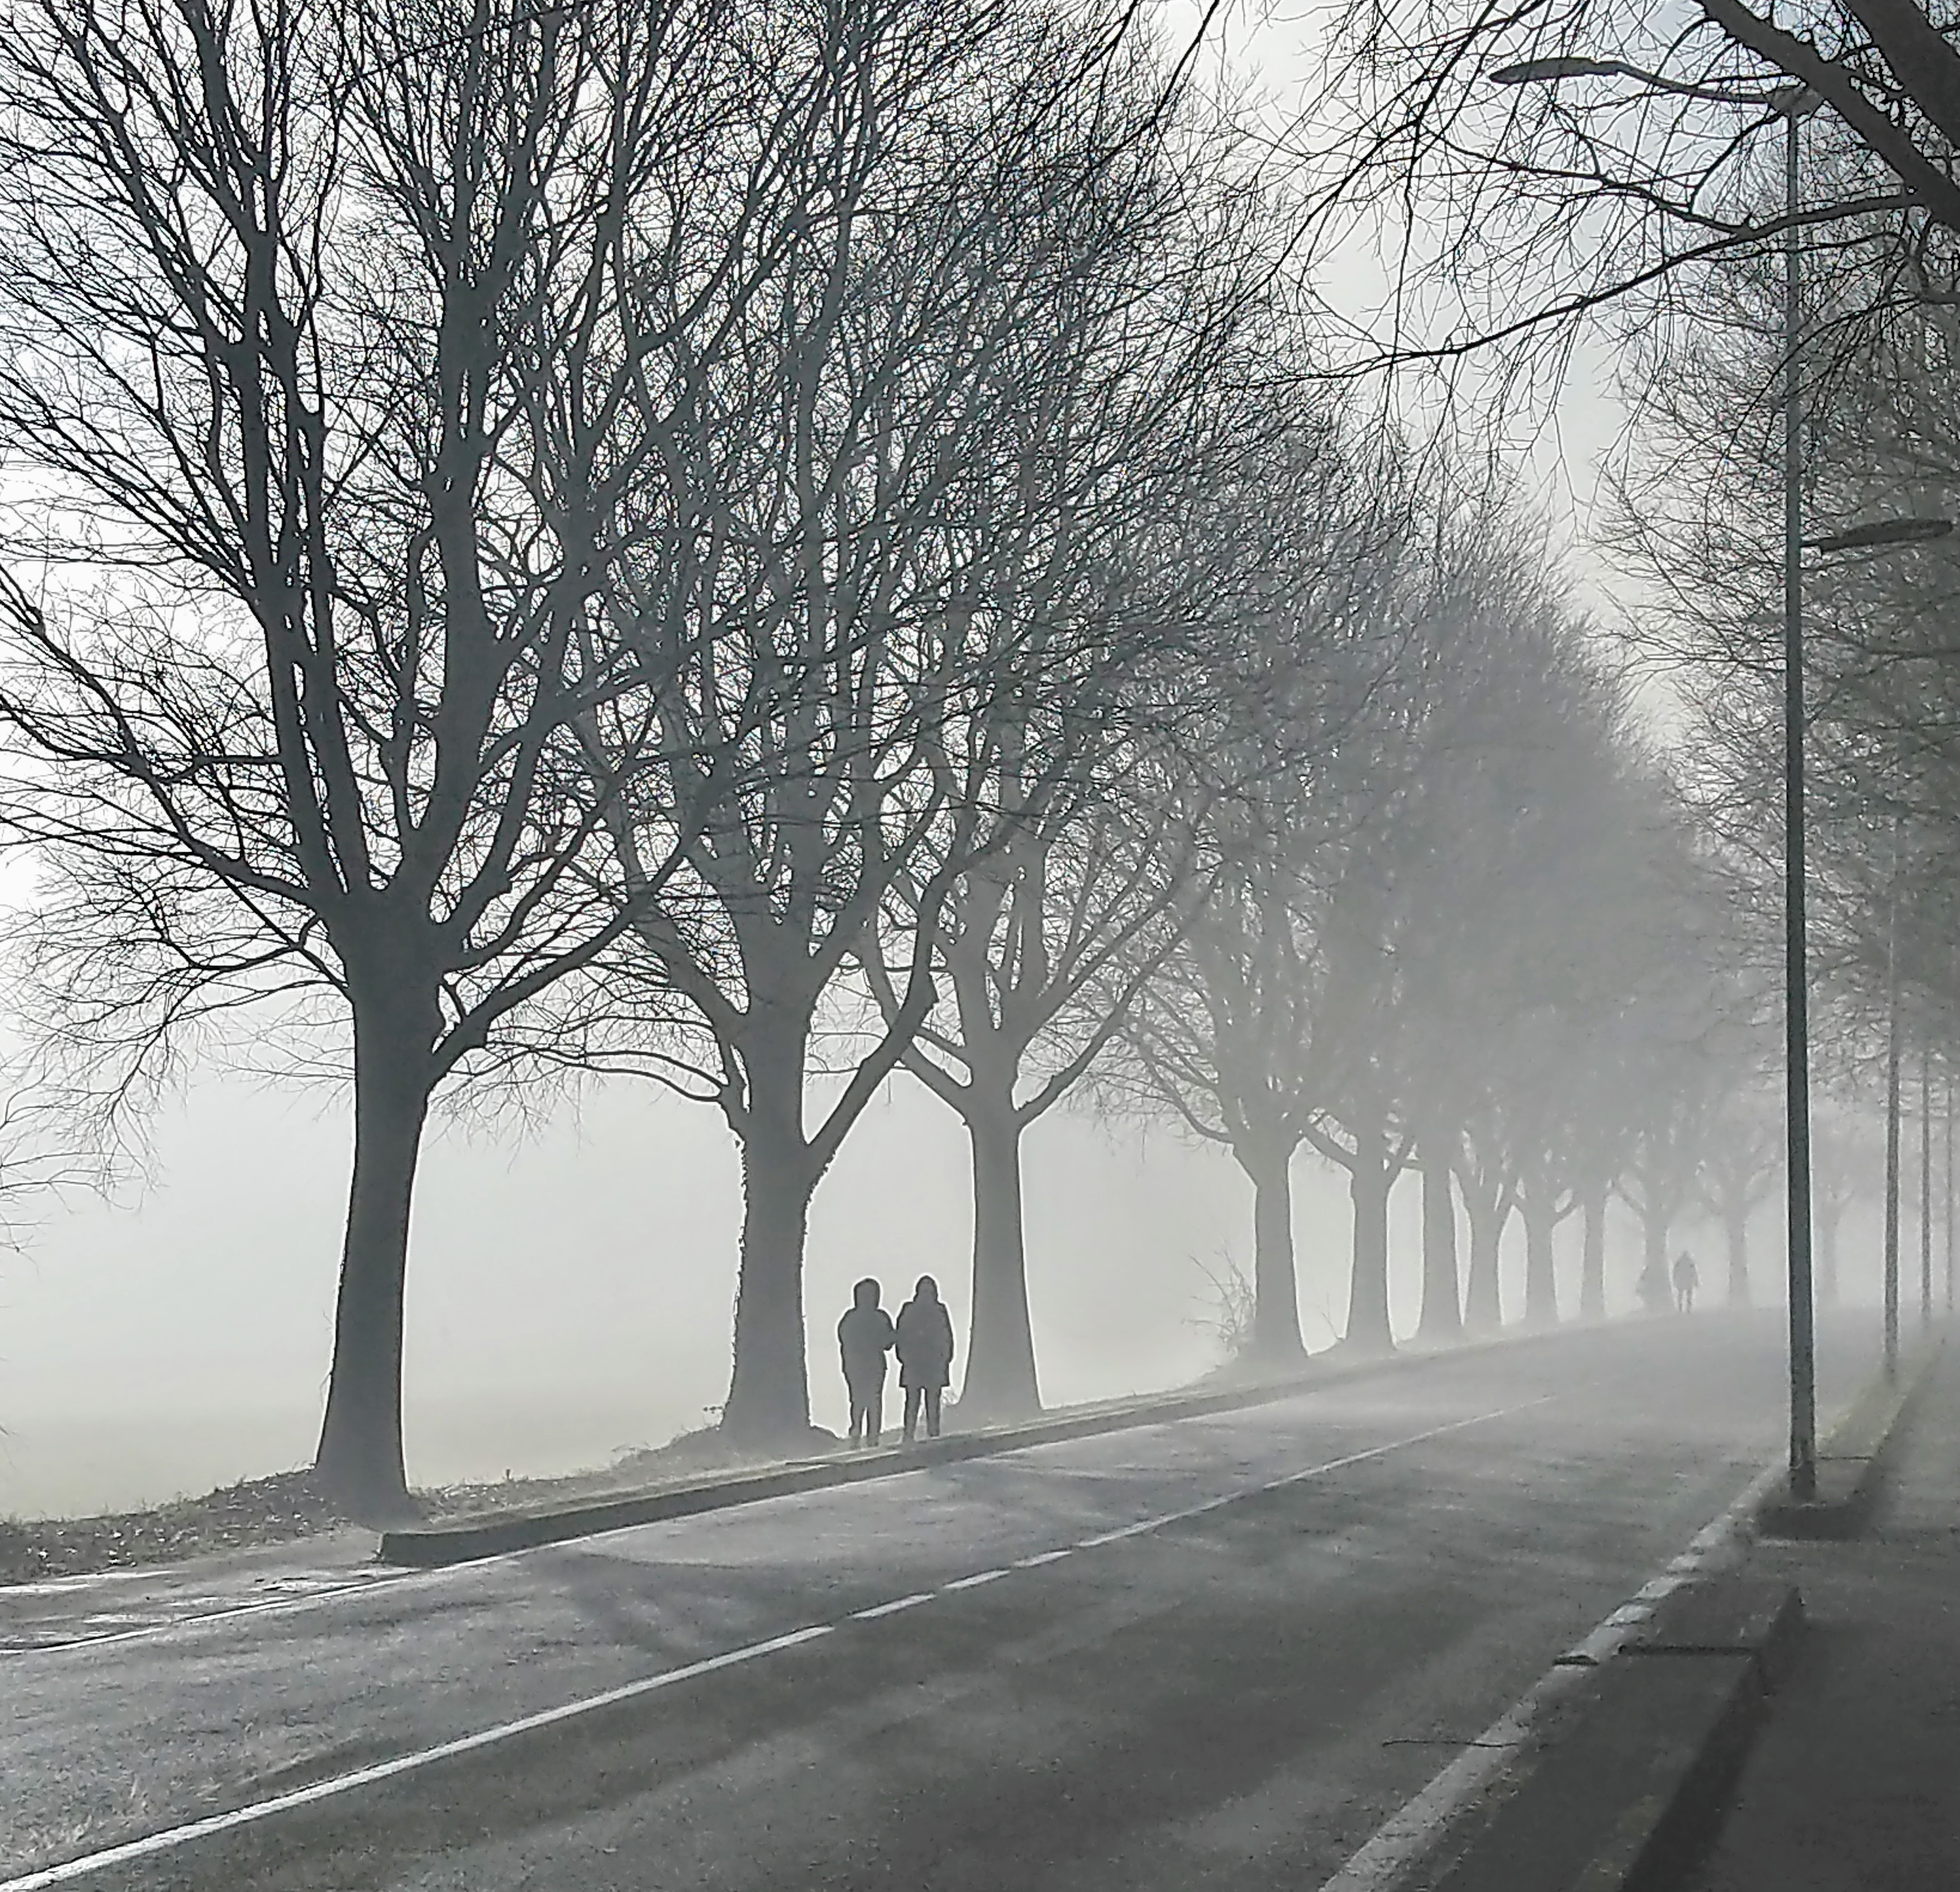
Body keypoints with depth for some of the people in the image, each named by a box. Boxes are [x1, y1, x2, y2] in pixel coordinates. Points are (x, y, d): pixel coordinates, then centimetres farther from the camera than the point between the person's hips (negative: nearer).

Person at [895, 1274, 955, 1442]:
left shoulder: (940, 1310, 10)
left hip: (935, 1363, 1)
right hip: (913, 1363, -1)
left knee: (933, 1401, 0)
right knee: (913, 1400, -3)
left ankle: (933, 1435, -1)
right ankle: (909, 1436, -5)